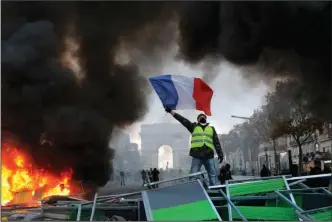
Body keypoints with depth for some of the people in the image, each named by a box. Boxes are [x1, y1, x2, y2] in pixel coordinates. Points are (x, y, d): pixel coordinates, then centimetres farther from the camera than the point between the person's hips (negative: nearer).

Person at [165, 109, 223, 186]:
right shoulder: (194, 127, 18)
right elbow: (183, 120, 10)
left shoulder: (211, 129, 22)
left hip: (209, 155, 2)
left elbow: (216, 142, 16)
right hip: (197, 155, -1)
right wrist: (171, 111, 2)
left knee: (212, 175, 0)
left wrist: (220, 154, 5)